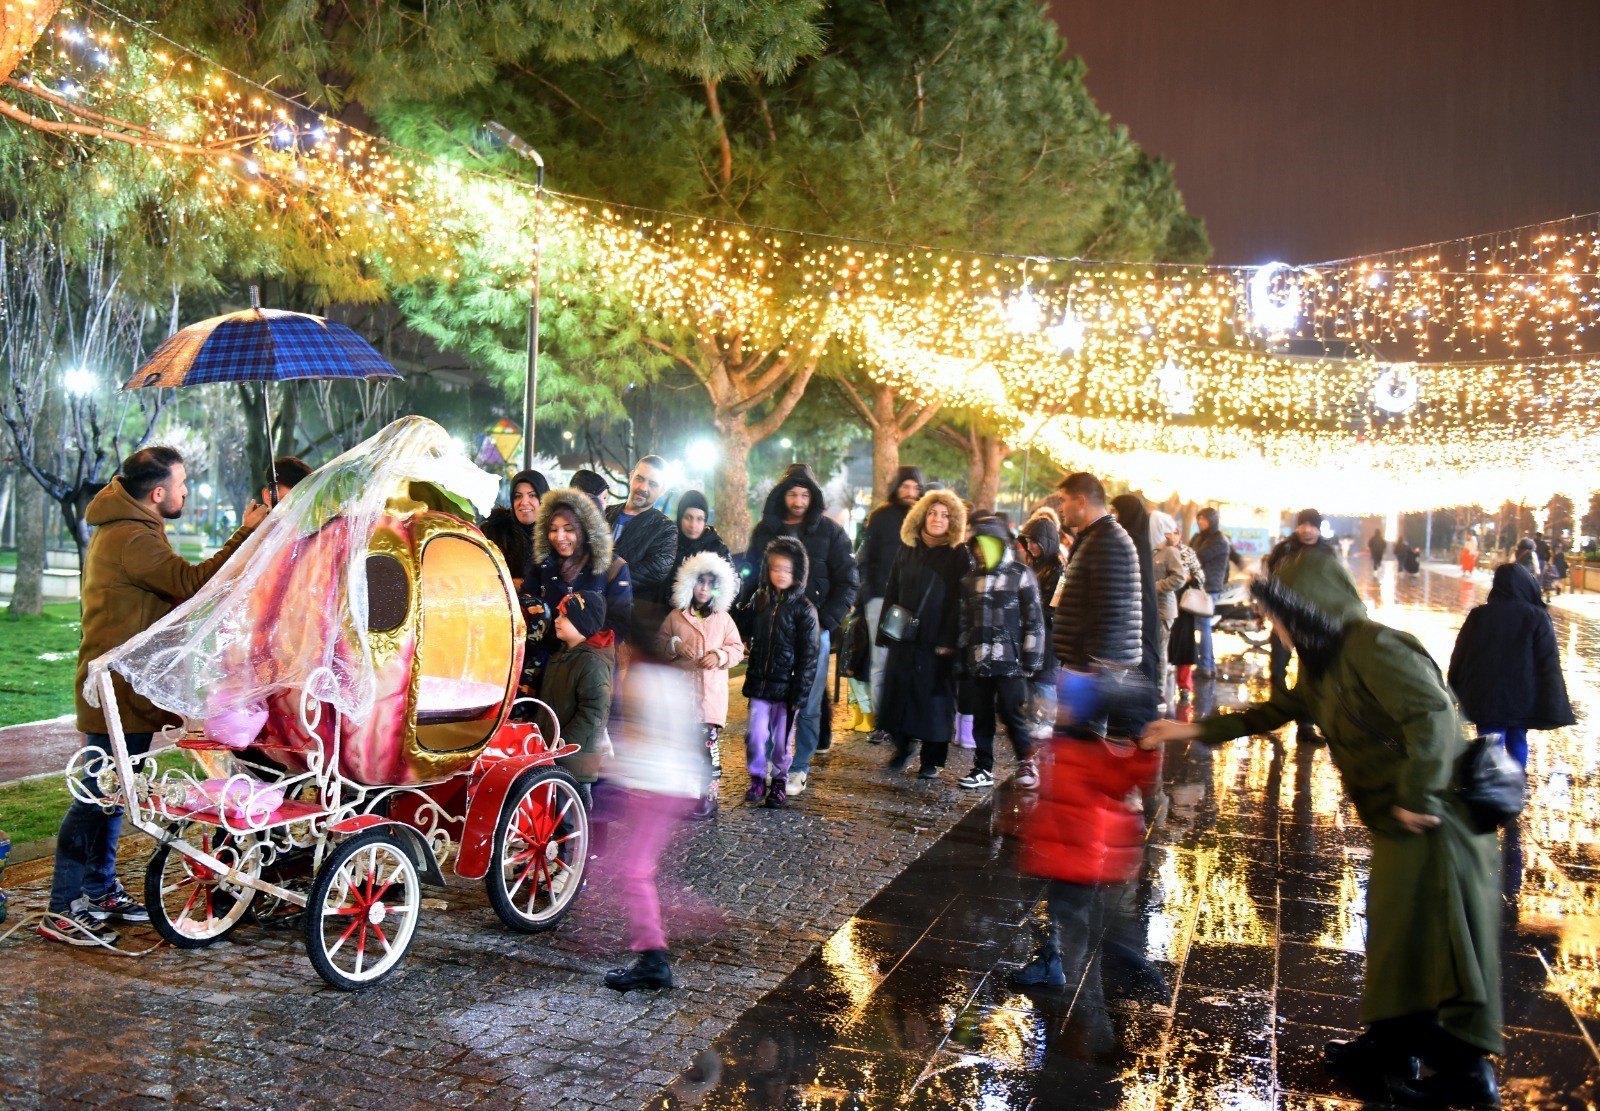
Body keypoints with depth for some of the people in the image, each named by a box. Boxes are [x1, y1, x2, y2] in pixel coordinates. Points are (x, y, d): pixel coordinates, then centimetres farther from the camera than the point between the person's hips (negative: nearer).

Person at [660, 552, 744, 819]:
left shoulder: (723, 619, 7)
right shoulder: (675, 617, 7)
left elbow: (737, 649, 8)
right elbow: (660, 647, 12)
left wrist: (720, 656, -10)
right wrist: (675, 646, -8)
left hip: (711, 694, -1)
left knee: (708, 743, -5)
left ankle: (708, 797, 1)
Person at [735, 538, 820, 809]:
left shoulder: (804, 609, -7)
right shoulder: (759, 599, 5)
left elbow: (809, 656, -7)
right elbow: (745, 632, 21)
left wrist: (800, 694, -9)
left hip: (787, 686, -3)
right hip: (759, 683, 3)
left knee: (782, 737, 7)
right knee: (756, 733, 0)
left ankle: (779, 781, 26)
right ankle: (757, 779, 18)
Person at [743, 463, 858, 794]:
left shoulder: (829, 532, 1)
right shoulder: (764, 530, 9)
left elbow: (847, 582, 1)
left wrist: (826, 622, -8)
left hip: (813, 629, -2)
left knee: (808, 704, 1)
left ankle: (799, 768, 11)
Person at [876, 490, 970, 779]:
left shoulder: (959, 555, -2)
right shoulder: (908, 550, 11)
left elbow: (959, 601, -8)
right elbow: (891, 593, 13)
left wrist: (948, 641, -15)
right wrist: (885, 633, 7)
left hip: (937, 642, -4)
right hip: (903, 638, 4)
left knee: (934, 698, 2)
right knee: (898, 693, 5)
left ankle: (932, 759, 14)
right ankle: (903, 747, 24)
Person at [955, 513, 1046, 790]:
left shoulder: (1021, 575, -1)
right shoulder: (970, 580, 15)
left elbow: (1034, 620, -3)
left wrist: (1031, 659, -7)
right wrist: (963, 660, 16)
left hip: (1010, 662, -5)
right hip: (978, 663, 5)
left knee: (1012, 714, -3)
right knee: (981, 717, 8)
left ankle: (1026, 763, 16)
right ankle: (983, 769, 18)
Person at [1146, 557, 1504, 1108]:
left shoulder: (1372, 647, -18)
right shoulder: (1326, 663, 13)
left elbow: (1433, 715, -27)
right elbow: (1273, 711, 22)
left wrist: (1418, 798, -25)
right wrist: (1198, 730, 21)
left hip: (1434, 820, -10)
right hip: (1401, 822, 10)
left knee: (1437, 941, -1)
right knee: (1396, 933, 15)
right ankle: (1390, 1047, 26)